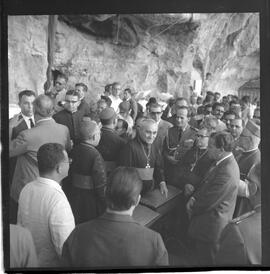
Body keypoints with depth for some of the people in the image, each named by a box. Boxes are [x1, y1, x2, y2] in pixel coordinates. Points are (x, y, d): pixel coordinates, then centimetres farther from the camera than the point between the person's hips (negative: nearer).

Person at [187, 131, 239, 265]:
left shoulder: (226, 173, -33)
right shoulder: (225, 162, -2)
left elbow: (207, 202, -25)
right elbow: (205, 184, 9)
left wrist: (192, 209, -8)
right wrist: (194, 197, -5)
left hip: (210, 223, -9)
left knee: (205, 260, 14)